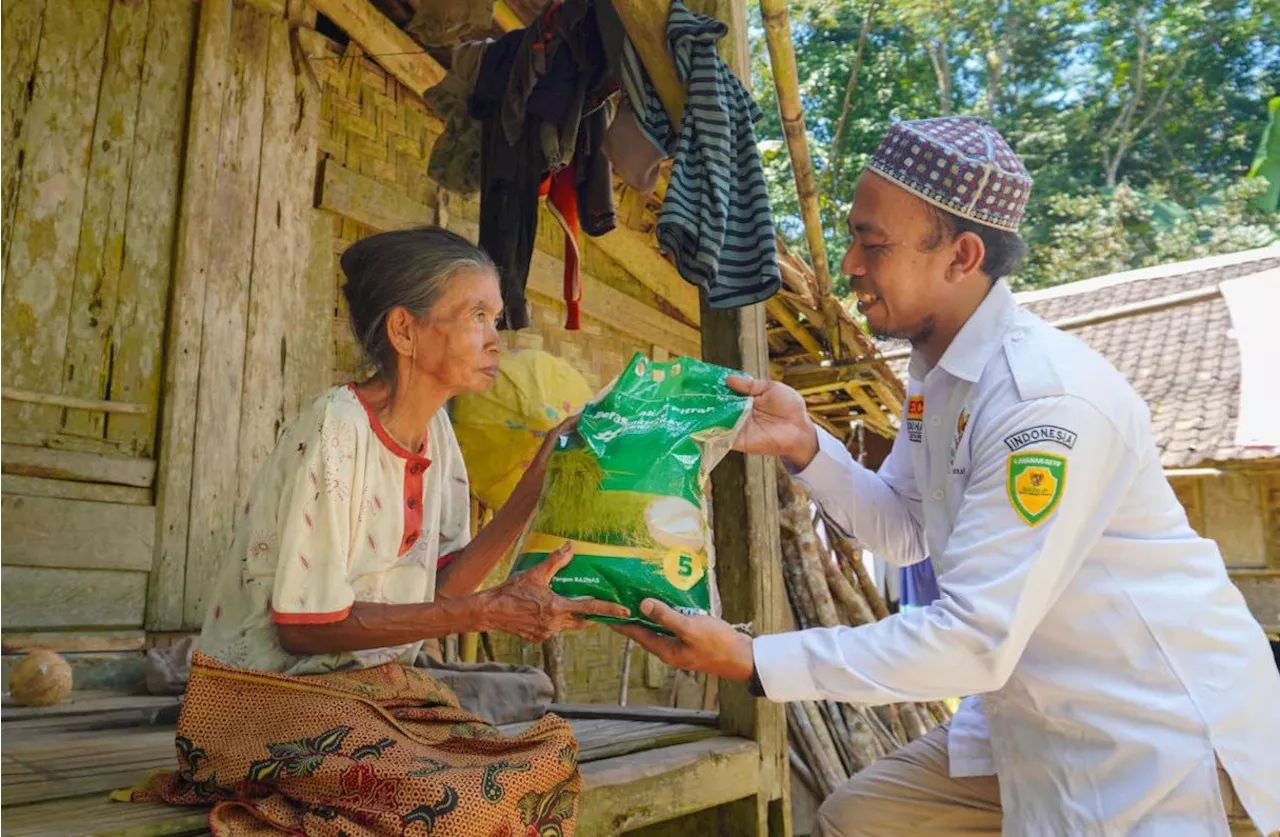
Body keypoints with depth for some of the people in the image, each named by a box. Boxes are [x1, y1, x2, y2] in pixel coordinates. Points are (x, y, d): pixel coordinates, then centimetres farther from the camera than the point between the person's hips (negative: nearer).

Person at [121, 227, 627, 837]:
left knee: (547, 771, -14)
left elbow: (441, 589, -3)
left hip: (376, 691, 7)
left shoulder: (435, 432, 4)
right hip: (267, 696, -7)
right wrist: (489, 612, -22)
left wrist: (538, 482, -7)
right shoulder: (336, 432, -19)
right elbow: (306, 626, -19)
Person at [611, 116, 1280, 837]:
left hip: (1164, 727, -8)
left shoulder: (1045, 397, -29)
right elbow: (902, 530, 10)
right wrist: (806, 445, -8)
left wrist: (753, 662, -29)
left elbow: (975, 643, -30)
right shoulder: (937, 374, 1)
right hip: (1041, 722, 8)